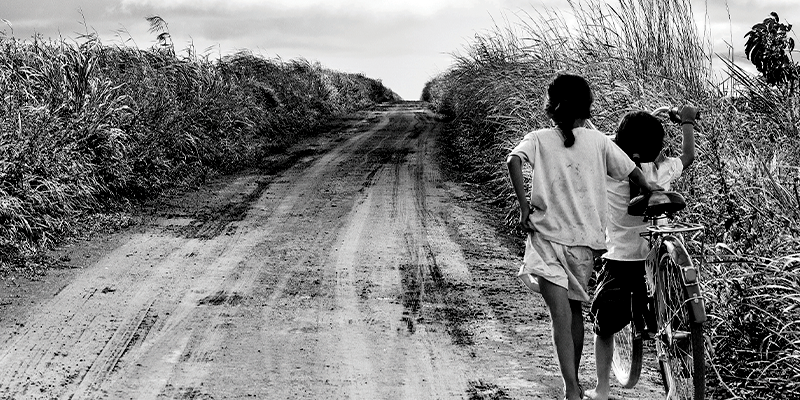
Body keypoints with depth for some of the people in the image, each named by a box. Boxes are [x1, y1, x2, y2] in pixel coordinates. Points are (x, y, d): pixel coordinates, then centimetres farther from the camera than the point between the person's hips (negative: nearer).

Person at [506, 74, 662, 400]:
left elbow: (513, 160, -17)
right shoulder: (598, 141, 5)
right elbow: (638, 178, 0)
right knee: (574, 311, 19)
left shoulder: (538, 139, 3)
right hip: (584, 240, 2)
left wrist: (524, 207, -13)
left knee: (561, 315, -11)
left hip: (546, 237, -2)